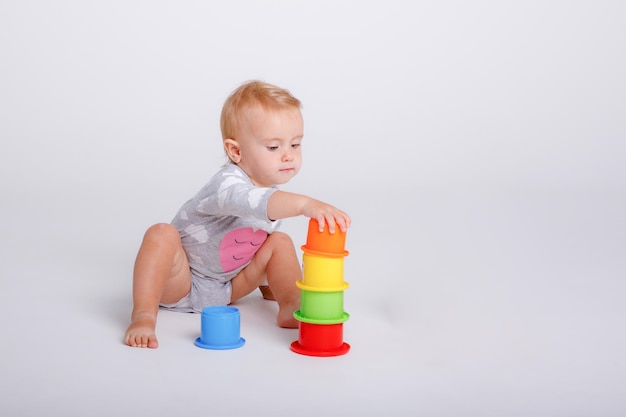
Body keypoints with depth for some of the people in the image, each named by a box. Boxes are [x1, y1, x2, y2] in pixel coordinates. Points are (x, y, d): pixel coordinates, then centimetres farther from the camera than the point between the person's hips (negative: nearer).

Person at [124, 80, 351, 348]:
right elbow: (254, 201, -58)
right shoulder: (227, 184, -32)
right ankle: (143, 315, -35)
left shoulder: (277, 195, -4)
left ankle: (292, 306, -18)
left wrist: (271, 283, 16)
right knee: (162, 234, -34)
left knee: (280, 242, -6)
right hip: (178, 284, -7)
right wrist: (305, 204, -72)